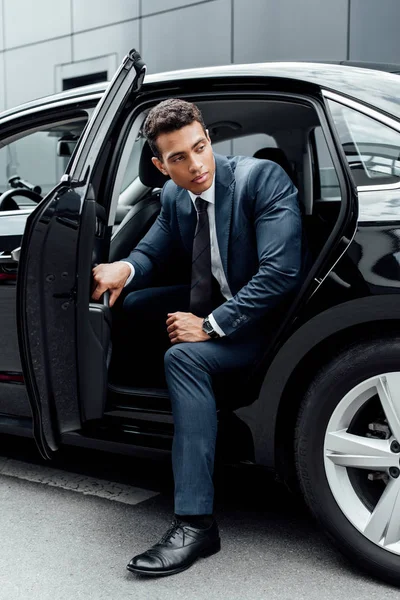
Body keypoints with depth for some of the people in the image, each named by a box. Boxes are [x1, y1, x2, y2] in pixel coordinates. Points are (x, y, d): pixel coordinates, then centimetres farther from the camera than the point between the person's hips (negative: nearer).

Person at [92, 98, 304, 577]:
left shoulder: (263, 179, -19)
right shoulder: (174, 196, 1)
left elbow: (280, 273, -27)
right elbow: (152, 252, 12)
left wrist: (211, 325, -28)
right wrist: (125, 268, -14)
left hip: (260, 321, -8)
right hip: (206, 304, 8)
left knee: (185, 356, -32)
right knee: (120, 301, 6)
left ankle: (195, 523, -29)